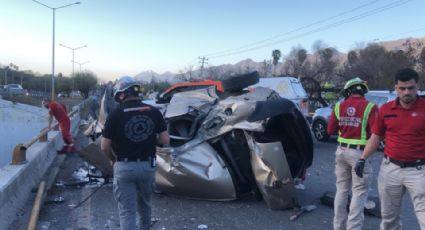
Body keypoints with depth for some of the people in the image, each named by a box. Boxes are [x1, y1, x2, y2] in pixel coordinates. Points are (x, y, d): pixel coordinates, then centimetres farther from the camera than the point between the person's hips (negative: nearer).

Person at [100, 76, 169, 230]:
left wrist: (113, 159, 11)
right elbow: (165, 140, -2)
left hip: (124, 167, -4)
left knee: (127, 211, 7)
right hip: (148, 166, 4)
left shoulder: (116, 114, -11)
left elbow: (104, 146, -9)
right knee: (144, 203, 28)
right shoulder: (153, 112, -3)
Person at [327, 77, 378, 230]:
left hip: (342, 151, 5)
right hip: (359, 153, -5)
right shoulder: (369, 107, -11)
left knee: (342, 190, 17)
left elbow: (330, 130, 5)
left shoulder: (339, 106, 2)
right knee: (359, 192, 5)